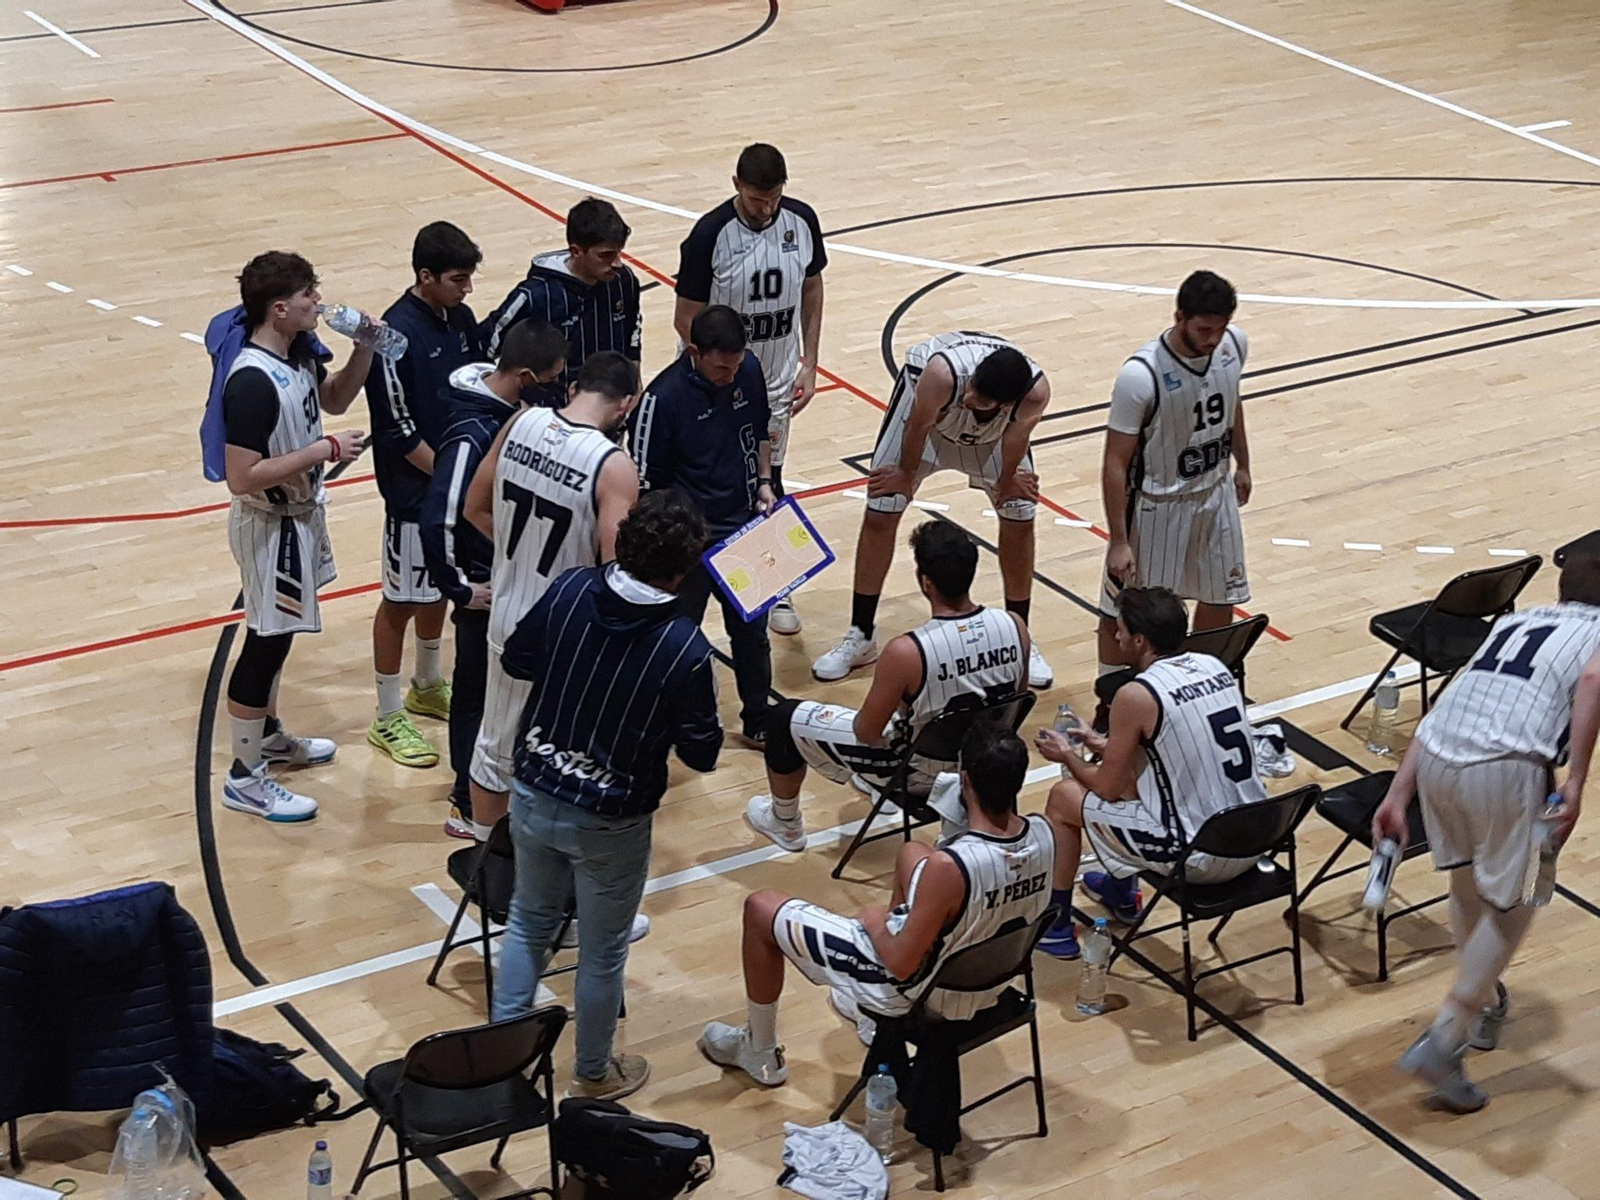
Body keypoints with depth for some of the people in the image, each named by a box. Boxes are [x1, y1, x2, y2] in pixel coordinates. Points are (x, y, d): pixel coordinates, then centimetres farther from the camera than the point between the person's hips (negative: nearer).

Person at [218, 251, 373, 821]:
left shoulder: (298, 349, -2)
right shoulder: (252, 383, -30)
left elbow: (333, 398, 16)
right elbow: (242, 477, -31)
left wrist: (364, 350, -2)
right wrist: (323, 450, -27)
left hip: (299, 512, 9)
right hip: (271, 526, -9)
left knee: (277, 635, 24)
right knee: (266, 641, 1)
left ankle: (268, 734, 43)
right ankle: (245, 778, 13)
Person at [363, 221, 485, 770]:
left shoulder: (460, 318, 2)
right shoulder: (397, 335, -22)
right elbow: (399, 431, -21)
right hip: (414, 492, -8)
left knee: (442, 585, 22)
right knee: (402, 598, 4)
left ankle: (428, 687, 41)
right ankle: (388, 718, 16)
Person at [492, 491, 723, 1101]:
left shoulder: (569, 590, -15)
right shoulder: (685, 648, -26)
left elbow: (516, 660, 2)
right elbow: (701, 754, -14)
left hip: (534, 796, 4)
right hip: (609, 822, -3)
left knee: (529, 921, 27)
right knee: (601, 953, 18)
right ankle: (594, 1073, 37)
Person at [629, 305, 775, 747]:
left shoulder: (750, 370, -7)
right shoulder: (665, 396, -23)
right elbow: (648, 482, -16)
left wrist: (764, 484, 4)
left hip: (744, 527, 5)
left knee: (751, 629, 17)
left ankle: (759, 722, 34)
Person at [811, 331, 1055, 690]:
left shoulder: (1035, 392, -40)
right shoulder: (943, 373, -45)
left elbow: (1013, 446, -17)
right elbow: (918, 426, -23)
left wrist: (1006, 484, 1)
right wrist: (905, 474, -6)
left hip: (993, 430, 2)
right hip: (925, 400, -1)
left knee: (1019, 518, -1)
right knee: (880, 513, -3)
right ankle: (860, 637, 12)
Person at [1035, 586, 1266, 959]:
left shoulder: (1137, 696, -16)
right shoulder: (1215, 667, 5)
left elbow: (1107, 788, -5)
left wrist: (1067, 756, 14)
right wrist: (1110, 746, 26)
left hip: (1199, 858, -7)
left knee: (1064, 797, 11)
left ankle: (1056, 928, 26)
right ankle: (1121, 892, 50)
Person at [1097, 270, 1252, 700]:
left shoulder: (1235, 345, -12)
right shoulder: (1141, 376, -30)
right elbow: (1116, 463, -23)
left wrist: (1241, 465, 19)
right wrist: (1119, 542, -22)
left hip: (1217, 494, 6)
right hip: (1158, 505, -6)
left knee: (1221, 598, 19)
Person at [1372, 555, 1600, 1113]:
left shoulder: (1516, 620, 32)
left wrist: (1398, 796, 20)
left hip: (1434, 756, 5)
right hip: (1505, 768, -5)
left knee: (1467, 880, 28)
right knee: (1510, 907, 13)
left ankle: (1485, 1005, 46)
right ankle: (1441, 1044, 6)